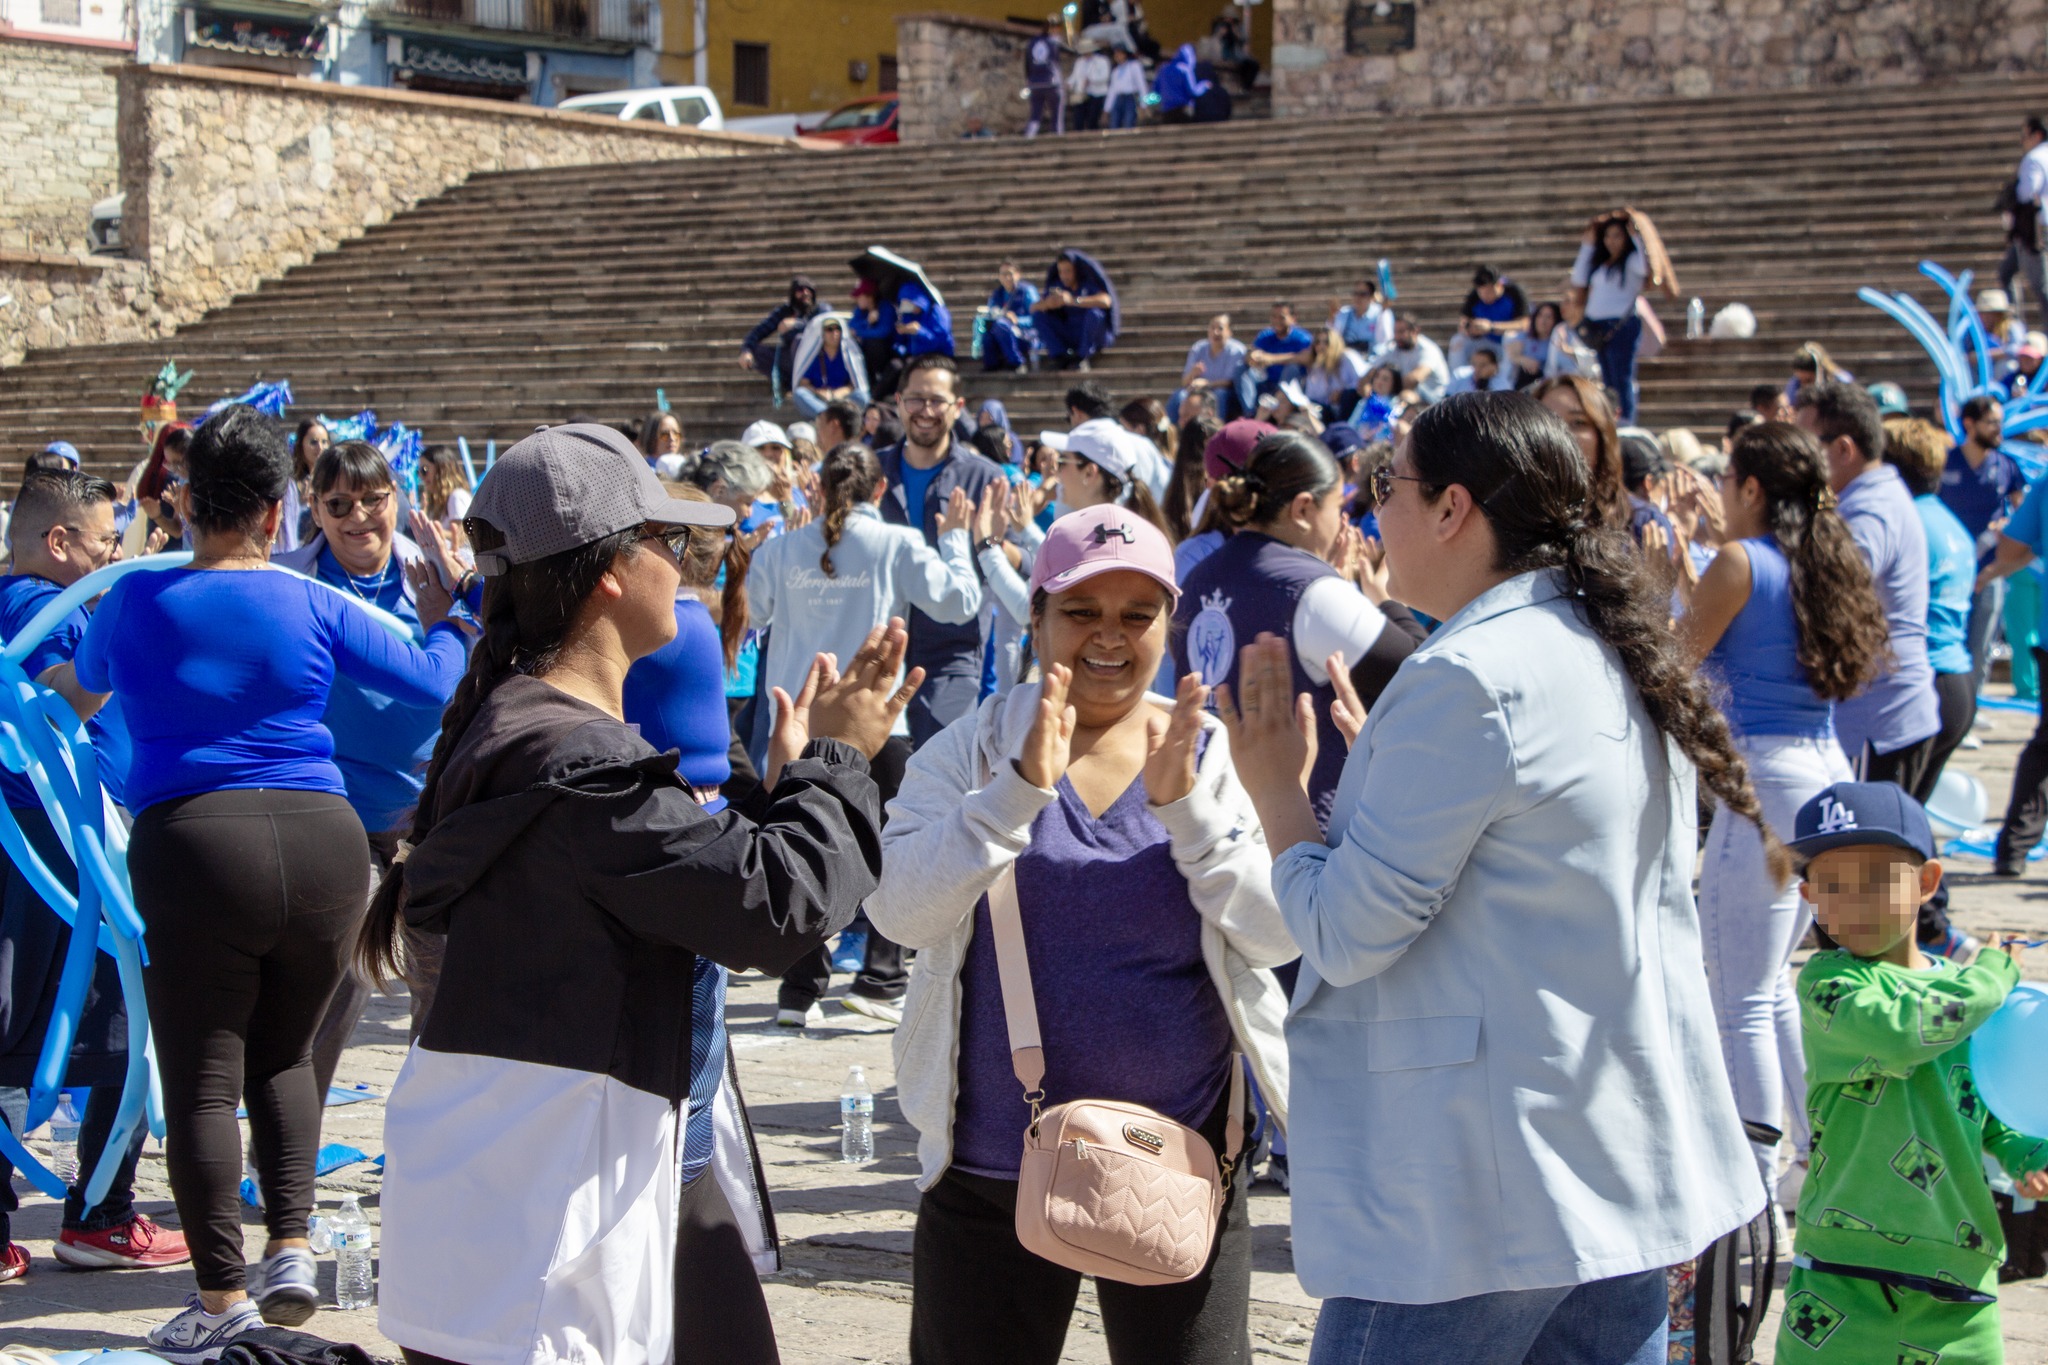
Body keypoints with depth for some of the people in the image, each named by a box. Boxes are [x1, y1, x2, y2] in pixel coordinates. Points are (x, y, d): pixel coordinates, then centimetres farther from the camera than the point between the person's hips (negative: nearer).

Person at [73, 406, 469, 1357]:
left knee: (203, 1079, 5)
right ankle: (290, 1251, 13)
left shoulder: (134, 601, 4)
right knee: (283, 1055, 20)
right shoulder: (314, 608, 2)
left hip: (193, 847, -2)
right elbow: (434, 683, 8)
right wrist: (441, 618, 27)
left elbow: (84, 683, 25)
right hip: (323, 843, 2)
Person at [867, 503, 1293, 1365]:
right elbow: (896, 911, -13)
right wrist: (1022, 788, -22)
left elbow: (1279, 934, -7)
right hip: (992, 1169, 0)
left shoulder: (1213, 757, 3)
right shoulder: (971, 753, 1)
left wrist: (1186, 805, -19)